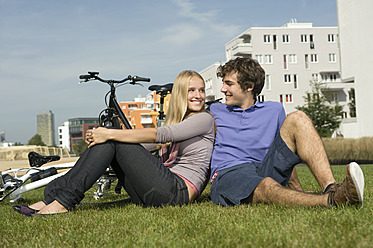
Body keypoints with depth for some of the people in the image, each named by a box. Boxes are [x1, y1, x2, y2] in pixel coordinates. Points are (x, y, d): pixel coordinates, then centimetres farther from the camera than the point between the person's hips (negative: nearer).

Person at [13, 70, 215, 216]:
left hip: (179, 191, -7)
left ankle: (64, 202, -20)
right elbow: (146, 141, 12)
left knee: (113, 140, -15)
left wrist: (110, 134, -17)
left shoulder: (204, 119, -1)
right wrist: (103, 135, -2)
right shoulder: (176, 120, 24)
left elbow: (158, 135, -15)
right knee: (106, 142, -5)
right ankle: (54, 195, -11)